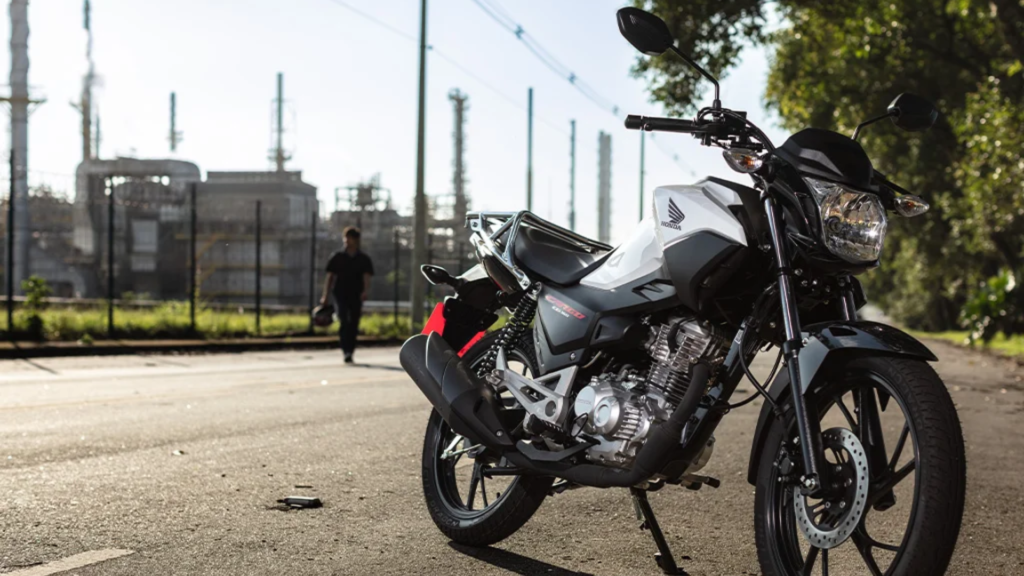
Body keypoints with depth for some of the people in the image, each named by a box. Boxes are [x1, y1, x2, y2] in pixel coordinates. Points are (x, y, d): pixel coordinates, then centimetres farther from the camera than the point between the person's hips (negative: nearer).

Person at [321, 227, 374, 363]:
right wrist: (325, 296, 1)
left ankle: (350, 353, 18)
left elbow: (366, 278, -6)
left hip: (356, 296, 1)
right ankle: (346, 352, -27)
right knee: (343, 322, -18)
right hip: (340, 295, -1)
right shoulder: (337, 257, 7)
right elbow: (330, 277, 8)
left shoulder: (364, 260, 6)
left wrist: (365, 292, -26)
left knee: (353, 325, 5)